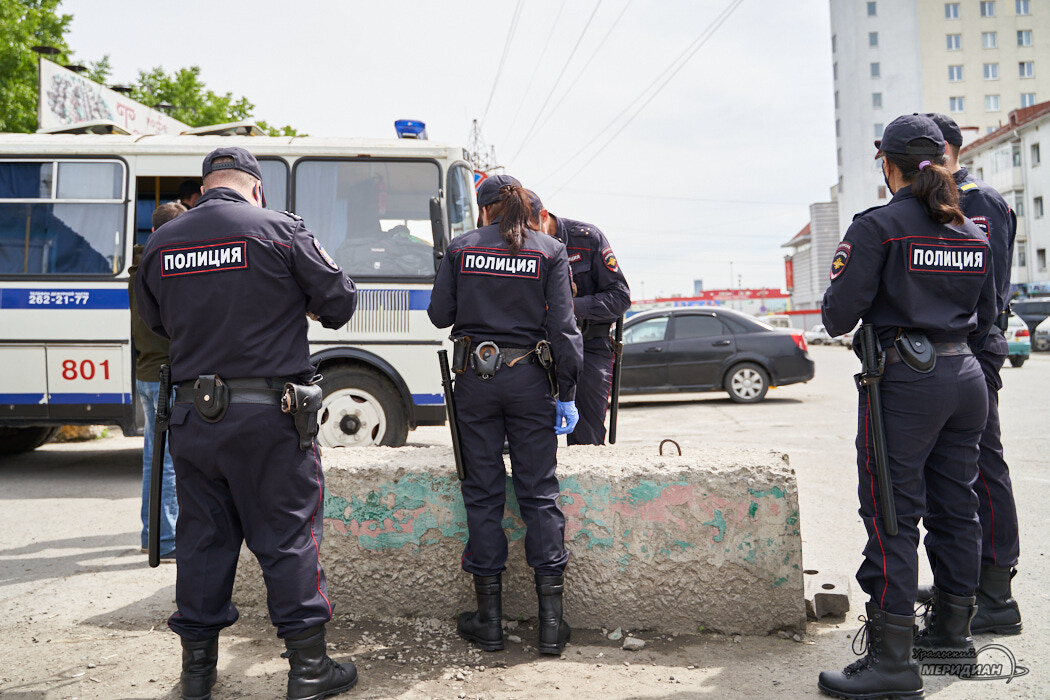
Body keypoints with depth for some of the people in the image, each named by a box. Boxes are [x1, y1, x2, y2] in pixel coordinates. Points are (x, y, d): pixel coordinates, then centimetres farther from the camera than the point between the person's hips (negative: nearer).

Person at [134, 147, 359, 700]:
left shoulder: (161, 243, 6)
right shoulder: (280, 230, -7)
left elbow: (155, 322, 16)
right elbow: (338, 301, -2)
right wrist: (302, 308, 19)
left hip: (192, 413, 4)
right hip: (268, 412, -4)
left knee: (201, 535, 13)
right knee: (288, 534, 5)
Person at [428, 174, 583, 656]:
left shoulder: (461, 248, 4)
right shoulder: (549, 251, 2)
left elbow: (439, 315, 4)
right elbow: (562, 327, -4)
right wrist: (567, 394, -1)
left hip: (475, 379, 0)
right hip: (529, 379, 0)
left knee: (482, 493, 8)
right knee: (539, 492, 6)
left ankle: (489, 618, 14)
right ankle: (551, 619, 8)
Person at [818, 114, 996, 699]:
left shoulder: (879, 226, -9)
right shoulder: (972, 231, 11)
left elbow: (839, 315, -13)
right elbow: (985, 317, 17)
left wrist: (840, 318, 9)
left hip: (905, 381, -7)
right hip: (966, 376, 7)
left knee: (893, 515, -4)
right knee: (957, 505, 16)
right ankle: (954, 628, 30)